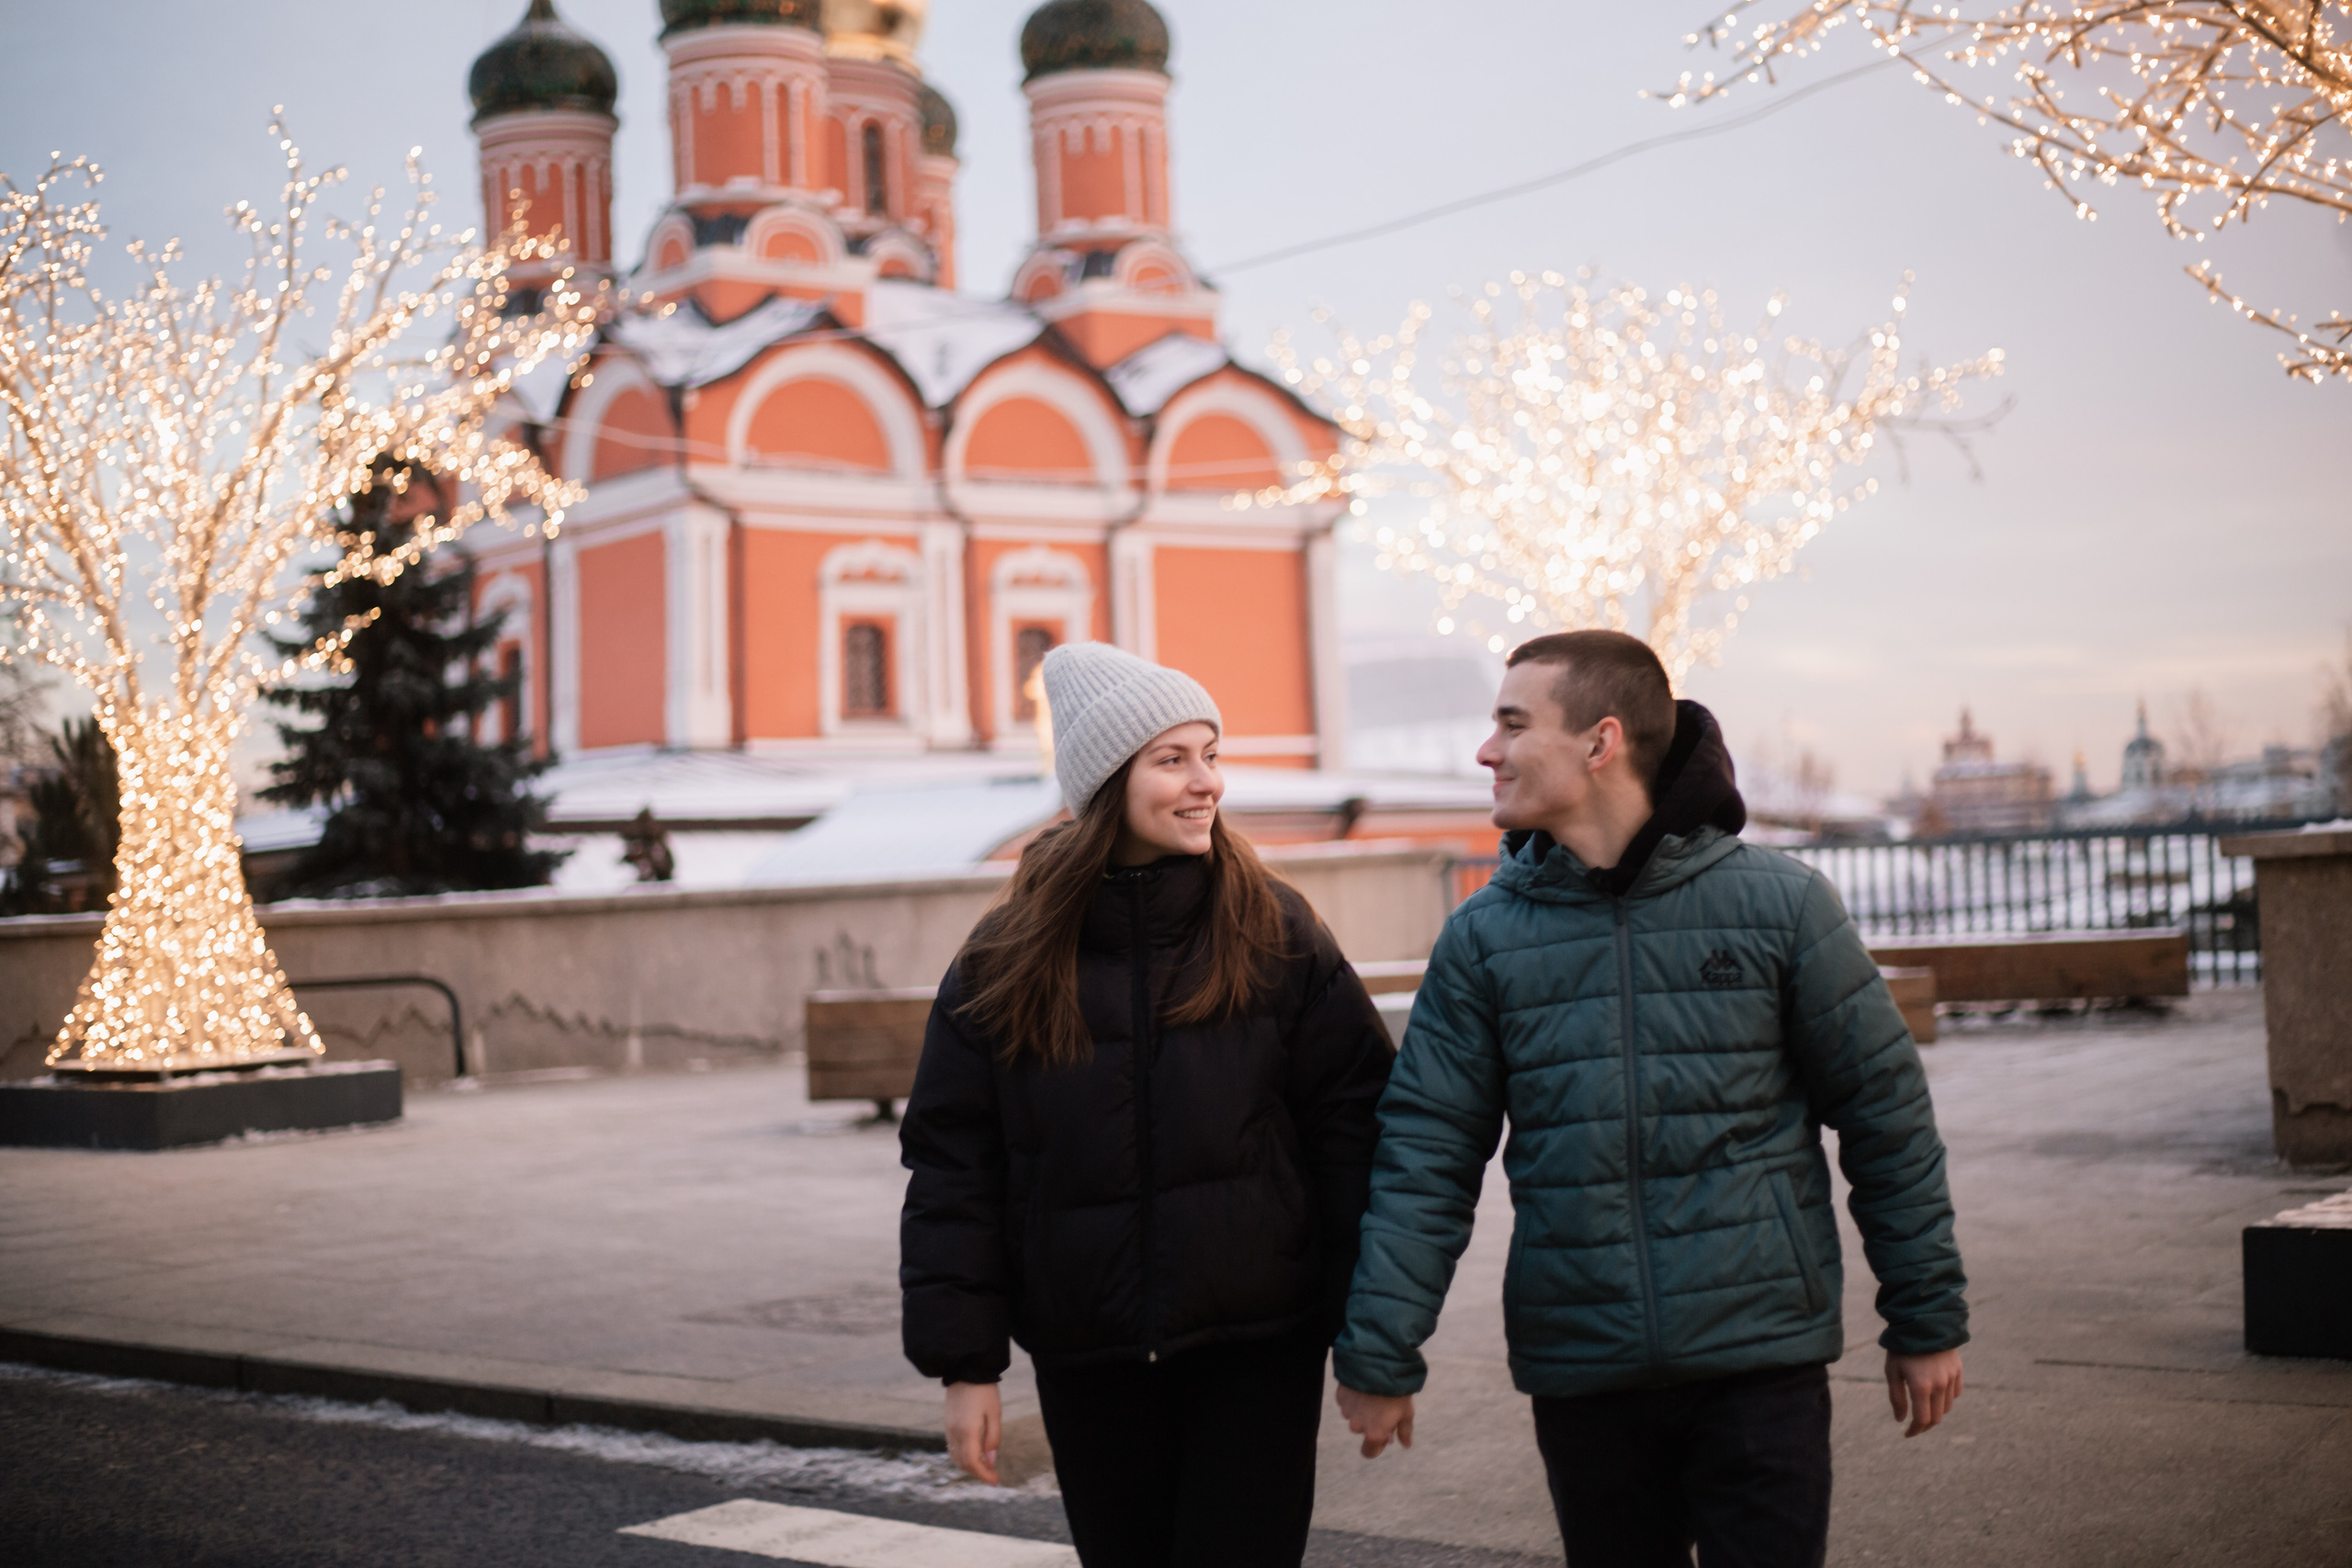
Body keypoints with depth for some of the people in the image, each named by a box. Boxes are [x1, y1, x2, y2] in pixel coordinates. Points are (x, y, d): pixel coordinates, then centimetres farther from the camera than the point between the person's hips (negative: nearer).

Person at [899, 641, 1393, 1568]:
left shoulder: (1277, 936, -3)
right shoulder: (1005, 964, -1)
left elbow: (1355, 1120, -2)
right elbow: (952, 1168, 2)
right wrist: (964, 1362, -1)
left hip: (1257, 1349, -1)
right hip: (1088, 1360, 2)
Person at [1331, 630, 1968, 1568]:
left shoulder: (1780, 906, -4)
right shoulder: (1485, 937, 1)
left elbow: (1886, 1117, 2)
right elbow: (1426, 1155, 1)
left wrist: (1926, 1322, 4)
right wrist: (1379, 1357, -3)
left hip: (1761, 1362, -2)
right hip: (1580, 1376, 2)